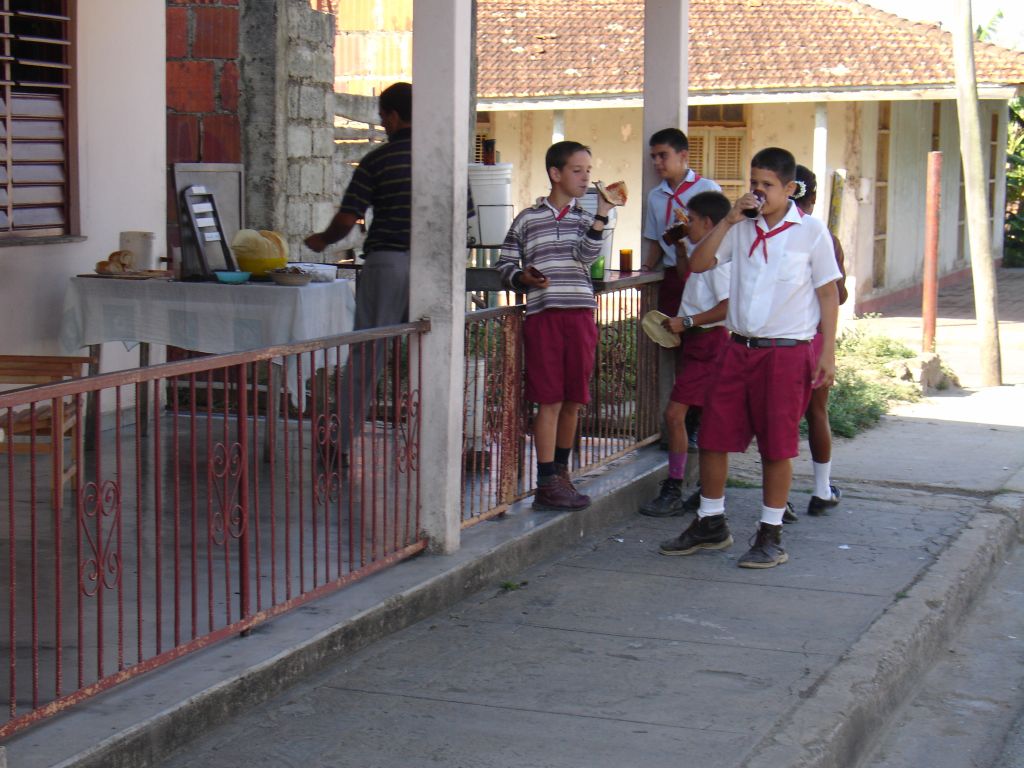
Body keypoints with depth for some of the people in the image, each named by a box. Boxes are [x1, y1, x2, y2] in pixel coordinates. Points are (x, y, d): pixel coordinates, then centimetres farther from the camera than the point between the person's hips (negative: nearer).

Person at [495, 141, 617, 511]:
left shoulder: (586, 219, 11)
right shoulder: (527, 219, 6)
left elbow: (586, 256, -8)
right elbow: (504, 264, 9)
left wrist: (601, 216, -17)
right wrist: (522, 277, -10)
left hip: (580, 314, 3)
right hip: (542, 316, -3)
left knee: (573, 401, 8)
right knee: (550, 401, -5)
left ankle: (561, 471, 25)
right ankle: (547, 484, 0)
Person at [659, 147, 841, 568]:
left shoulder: (811, 231, -3)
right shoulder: (742, 228, 7)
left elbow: (828, 295, -1)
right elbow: (698, 263, 2)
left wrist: (827, 353, -6)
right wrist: (728, 221, -7)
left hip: (786, 351, -4)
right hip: (739, 347, 4)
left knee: (776, 446, 2)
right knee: (712, 436, 7)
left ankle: (771, 536, 13)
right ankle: (711, 525, 22)